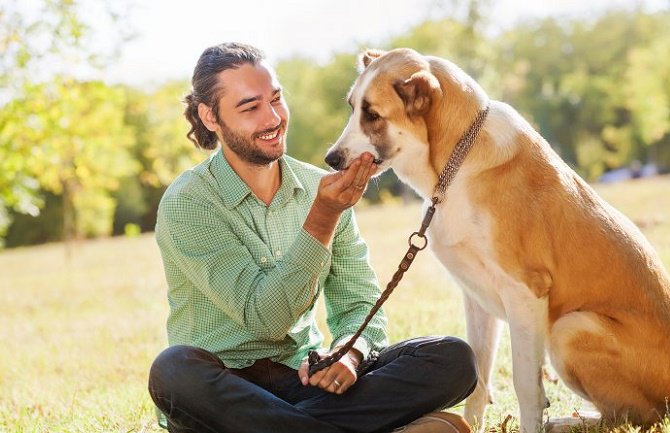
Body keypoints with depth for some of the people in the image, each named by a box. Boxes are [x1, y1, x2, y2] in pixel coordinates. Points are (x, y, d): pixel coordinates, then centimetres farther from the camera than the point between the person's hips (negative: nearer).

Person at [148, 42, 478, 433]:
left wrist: (349, 352, -17)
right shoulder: (186, 204, -10)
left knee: (453, 359, -16)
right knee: (175, 369, -40)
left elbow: (360, 303, 7)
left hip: (305, 376, 4)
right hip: (222, 392, -4)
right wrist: (324, 216, -26)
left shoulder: (322, 188, 5)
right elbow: (264, 318, -18)